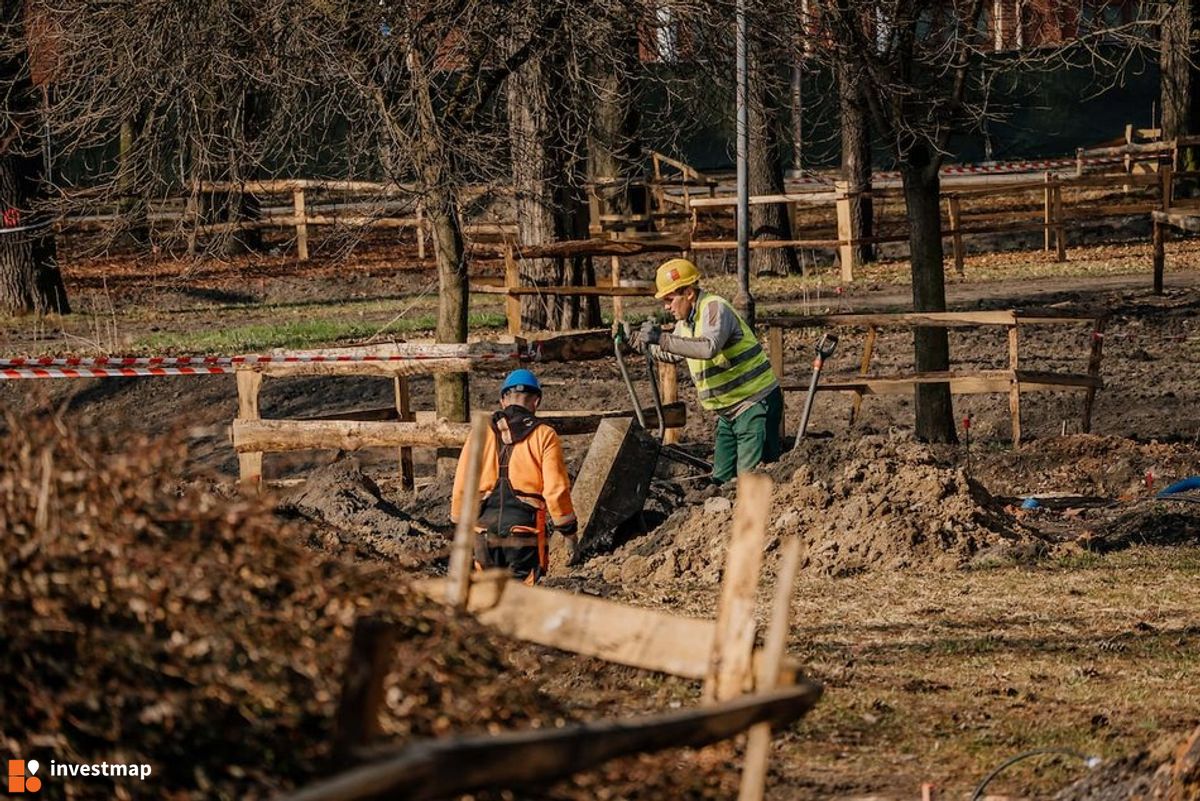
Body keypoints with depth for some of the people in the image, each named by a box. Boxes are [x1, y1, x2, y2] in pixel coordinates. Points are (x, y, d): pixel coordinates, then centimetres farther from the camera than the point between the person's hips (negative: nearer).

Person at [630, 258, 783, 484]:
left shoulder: (715, 309, -19)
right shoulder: (685, 322, 10)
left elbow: (709, 347, -38)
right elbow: (672, 354, 29)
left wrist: (662, 339, -39)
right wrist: (643, 343, 10)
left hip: (755, 404, -10)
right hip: (728, 411, 10)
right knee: (722, 478, 8)